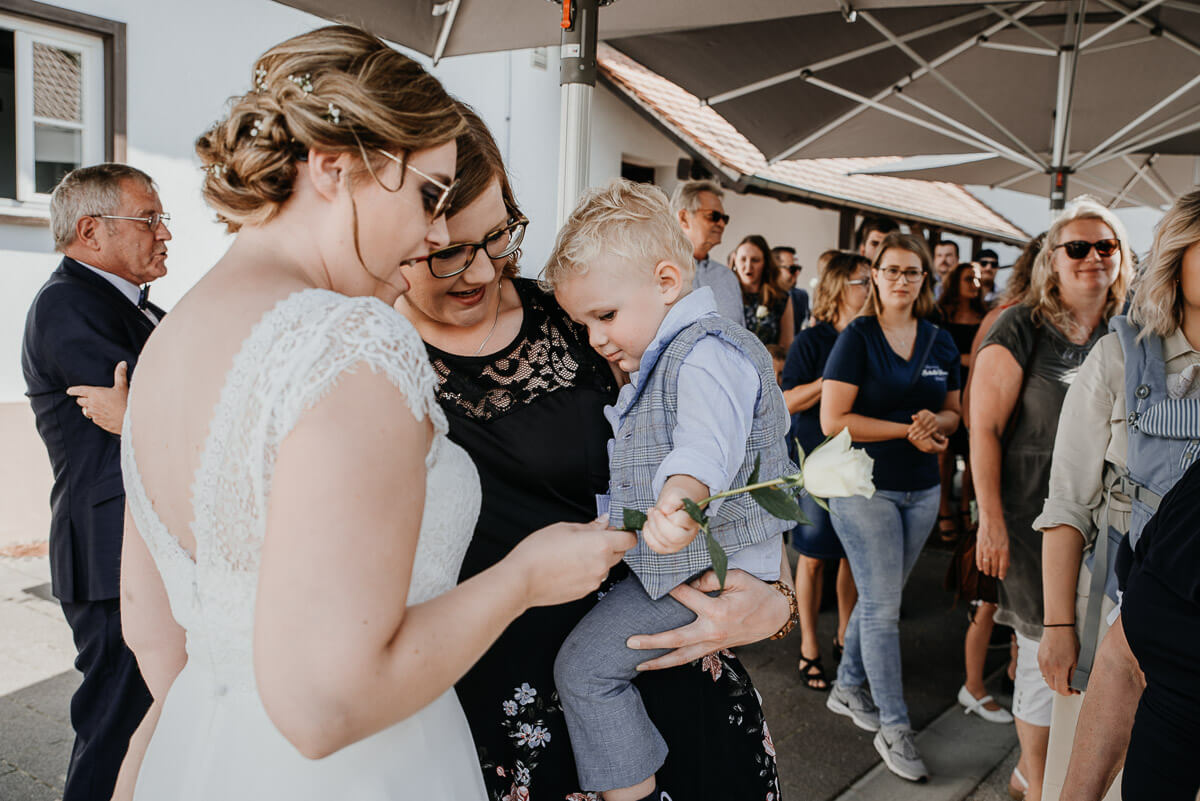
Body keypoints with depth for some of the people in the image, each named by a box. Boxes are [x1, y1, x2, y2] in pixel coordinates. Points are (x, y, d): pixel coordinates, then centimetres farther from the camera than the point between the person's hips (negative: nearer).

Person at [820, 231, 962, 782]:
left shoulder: (940, 342, 8)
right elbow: (833, 420, -16)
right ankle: (893, 727, 10)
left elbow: (953, 412, 16)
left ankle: (847, 687, 35)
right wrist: (908, 431, -17)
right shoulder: (857, 338, -9)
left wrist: (935, 421, -8)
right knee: (883, 607, -1)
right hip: (864, 487, -5)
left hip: (921, 490, 6)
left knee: (879, 597, 16)